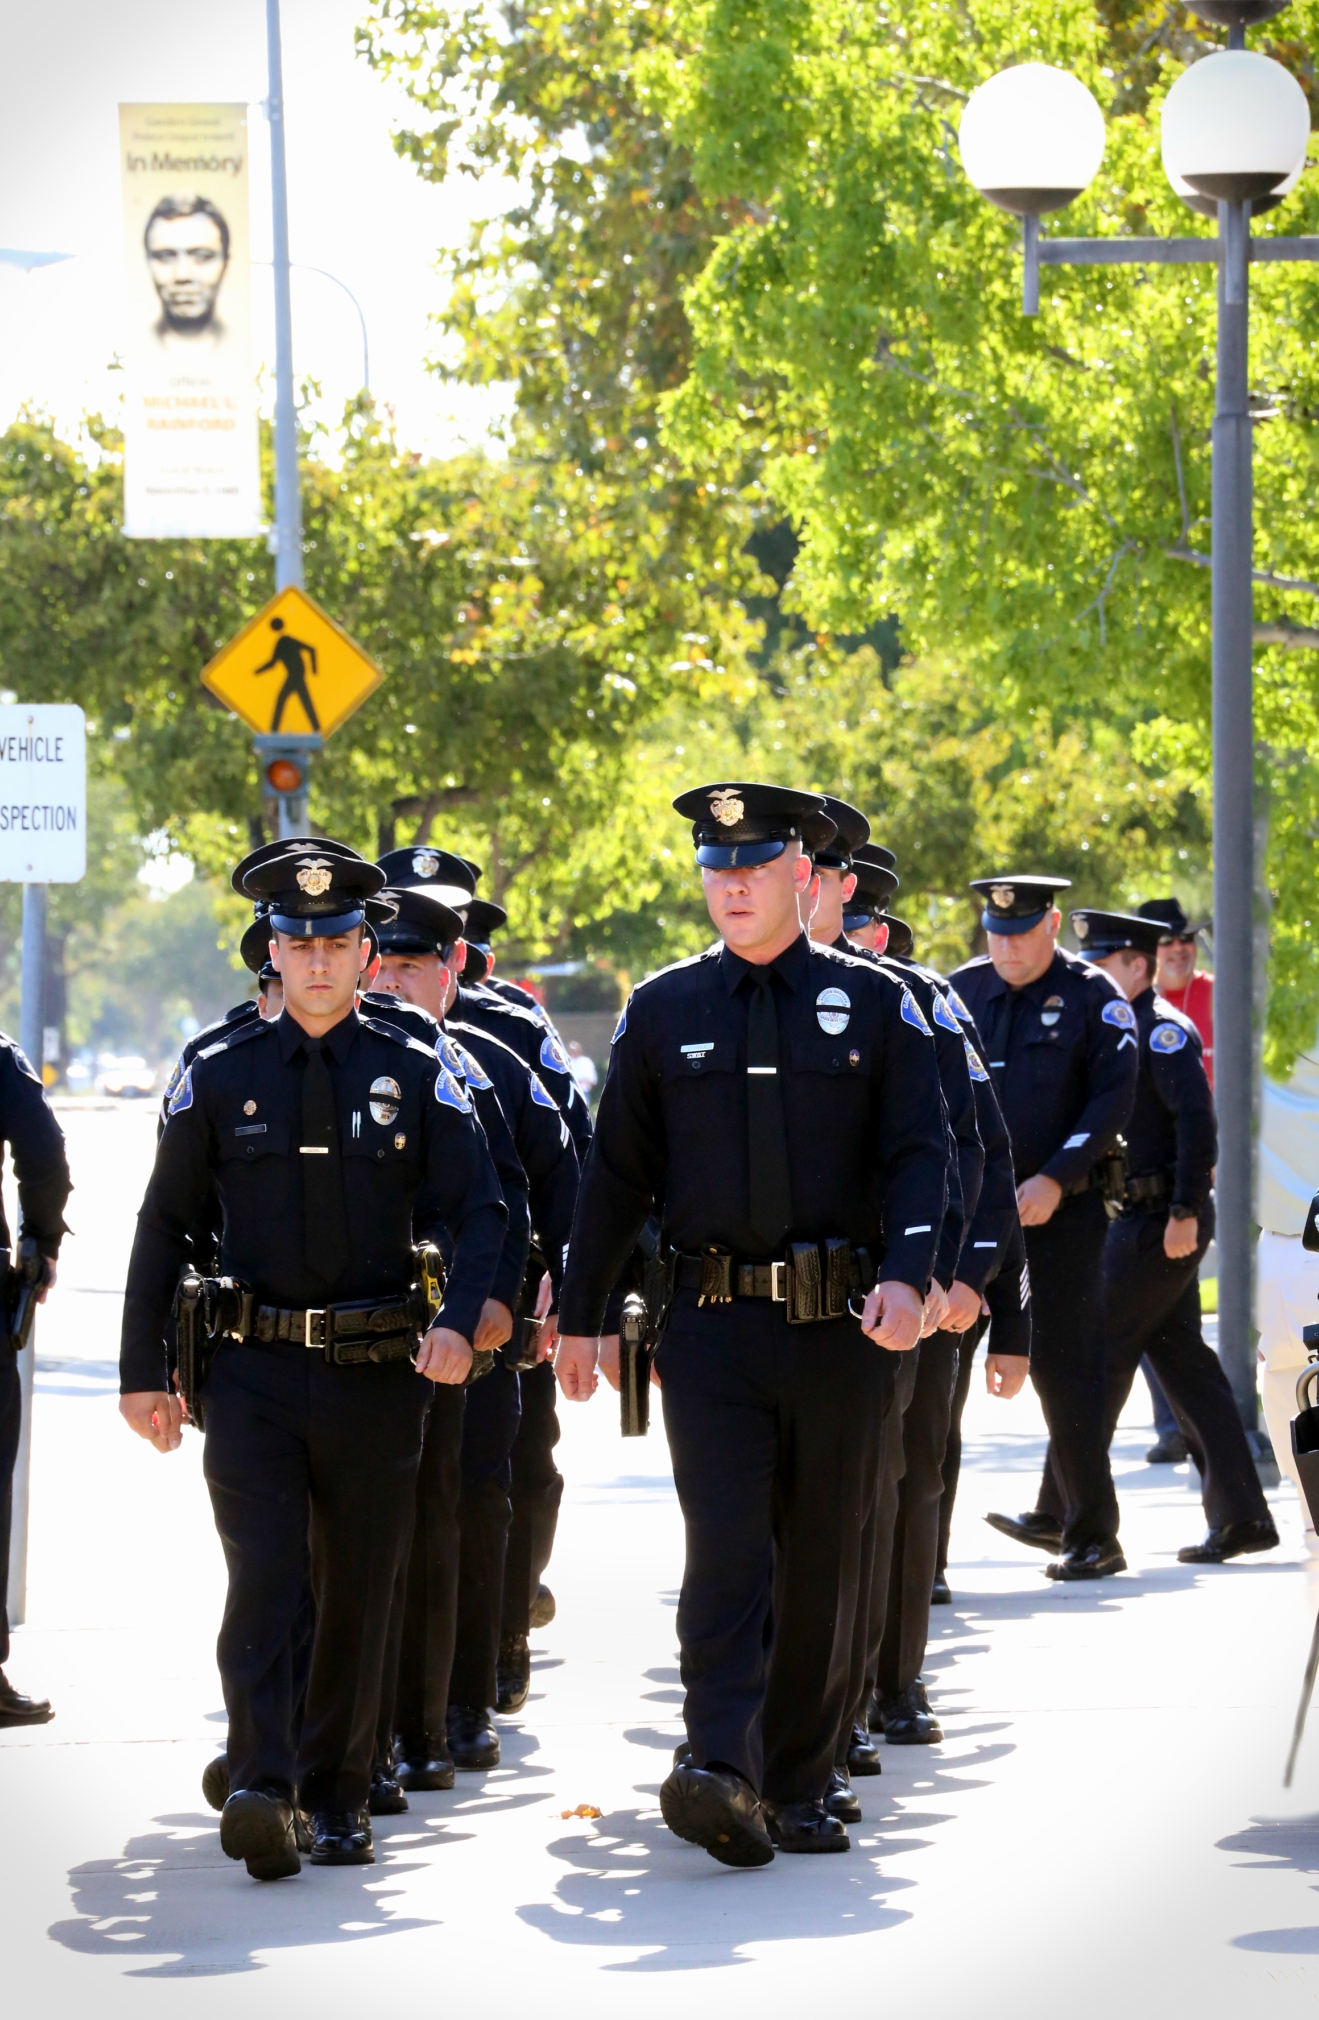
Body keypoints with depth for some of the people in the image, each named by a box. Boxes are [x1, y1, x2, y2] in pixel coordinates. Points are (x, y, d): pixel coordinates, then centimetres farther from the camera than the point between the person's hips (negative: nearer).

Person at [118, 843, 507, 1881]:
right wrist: (144, 1370, 4)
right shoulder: (221, 1075, 5)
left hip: (376, 1374, 1)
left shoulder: (415, 1073, 3)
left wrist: (460, 1320, -19)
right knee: (263, 1580, -14)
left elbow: (480, 1209, -1)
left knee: (358, 1592, 7)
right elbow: (164, 1226, 9)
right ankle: (263, 1787, -23)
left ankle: (337, 1797, 17)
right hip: (256, 1370, -1)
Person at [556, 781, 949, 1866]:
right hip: (714, 1325, 0)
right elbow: (618, 1171, 12)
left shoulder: (875, 1004, 5)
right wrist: (579, 1316, 11)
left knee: (823, 1563, 7)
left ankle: (796, 1788, 16)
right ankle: (721, 1769, -26)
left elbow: (919, 1154, -2)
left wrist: (906, 1275, -18)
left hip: (841, 1330, 1)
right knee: (727, 1547, -15)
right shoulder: (664, 1011, 8)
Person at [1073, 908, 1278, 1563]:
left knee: (1104, 1352, -5)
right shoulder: (1119, 1029, 17)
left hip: (1161, 1223, -10)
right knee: (1181, 1359, 8)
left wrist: (1185, 1212, -25)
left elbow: (1197, 1118, -22)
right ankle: (1241, 1515, 9)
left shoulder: (1162, 1030, -13)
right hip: (1136, 1216, 10)